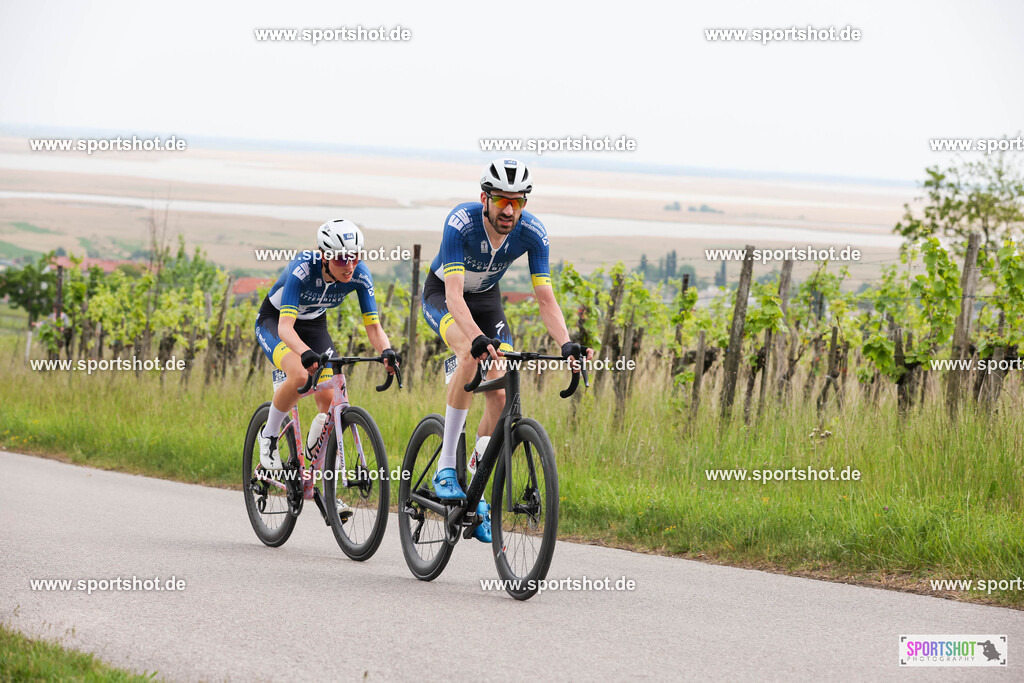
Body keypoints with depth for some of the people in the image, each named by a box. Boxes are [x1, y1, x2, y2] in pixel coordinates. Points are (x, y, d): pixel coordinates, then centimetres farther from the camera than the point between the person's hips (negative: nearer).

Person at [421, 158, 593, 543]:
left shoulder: (531, 232, -23)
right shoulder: (461, 223, -34)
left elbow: (545, 298, -22)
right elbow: (454, 295, -41)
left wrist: (566, 344, -39)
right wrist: (478, 337, -58)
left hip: (486, 298, 4)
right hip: (442, 295, -4)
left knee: (500, 395, -14)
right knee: (471, 355, -35)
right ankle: (446, 465, -26)